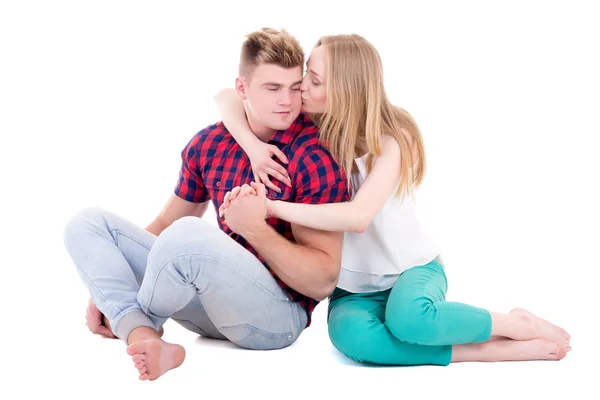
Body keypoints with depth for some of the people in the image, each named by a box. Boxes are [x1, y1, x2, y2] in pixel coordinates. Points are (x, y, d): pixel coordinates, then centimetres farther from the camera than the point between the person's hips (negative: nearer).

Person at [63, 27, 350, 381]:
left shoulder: (317, 158, -14)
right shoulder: (209, 144, 4)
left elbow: (324, 282, -15)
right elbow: (165, 225, 16)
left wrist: (255, 229, -27)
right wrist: (108, 287, 7)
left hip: (280, 314, -7)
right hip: (215, 297, 7)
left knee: (190, 234, -35)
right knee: (88, 224, 2)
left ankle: (137, 322, -4)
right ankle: (143, 338, -22)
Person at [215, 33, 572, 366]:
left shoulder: (391, 139, -18)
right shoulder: (309, 125, -5)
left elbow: (358, 217, -33)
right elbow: (228, 97, -6)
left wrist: (272, 206, -36)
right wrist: (253, 146, -25)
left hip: (412, 268, -3)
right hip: (353, 286, 3)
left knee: (407, 318, -41)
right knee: (351, 334, -35)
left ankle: (517, 325, -12)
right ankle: (498, 350, -24)